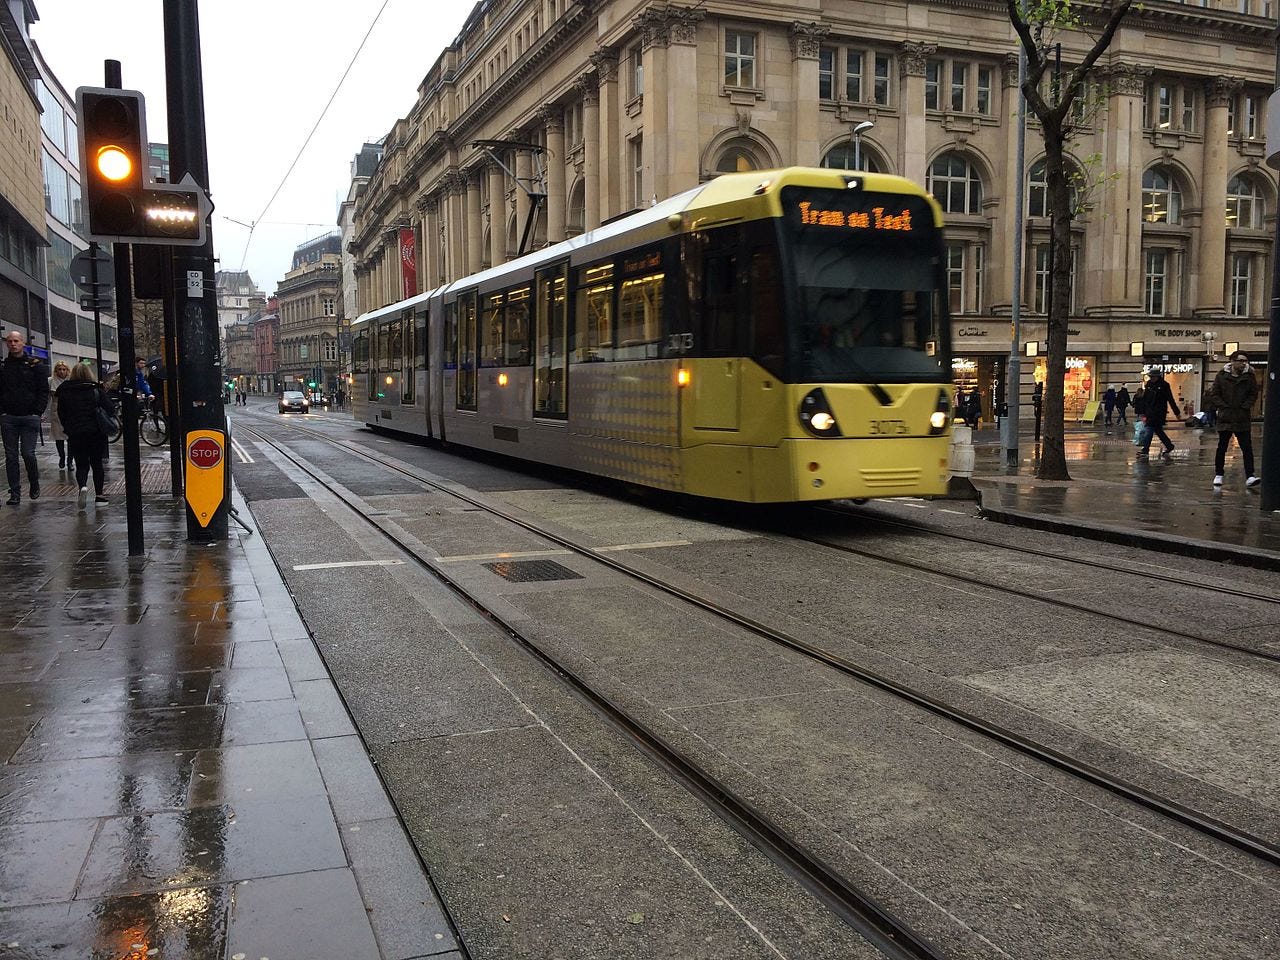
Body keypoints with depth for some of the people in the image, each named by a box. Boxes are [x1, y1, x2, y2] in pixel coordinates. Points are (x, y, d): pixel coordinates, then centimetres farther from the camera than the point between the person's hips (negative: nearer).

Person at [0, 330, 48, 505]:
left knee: (28, 454, -8)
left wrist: (37, 412, -8)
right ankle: (15, 493, 7)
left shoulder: (35, 365, 4)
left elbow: (44, 391, 1)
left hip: (30, 417, -2)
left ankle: (34, 484, 16)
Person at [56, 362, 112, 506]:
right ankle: (98, 494, 13)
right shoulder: (96, 390, -4)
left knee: (81, 465, 7)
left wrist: (68, 429, 17)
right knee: (97, 463, 13)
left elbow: (61, 413, 5)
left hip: (75, 434, 0)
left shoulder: (64, 392, 1)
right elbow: (110, 409, -7)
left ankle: (82, 486, -21)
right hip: (97, 433, 0)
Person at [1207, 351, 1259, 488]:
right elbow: (1214, 394, 1)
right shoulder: (1222, 375, -2)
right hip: (1225, 418, -1)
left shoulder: (1249, 376, 1)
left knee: (1247, 447, -3)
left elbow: (1254, 394, 7)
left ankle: (1249, 476, -5)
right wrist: (1224, 406, -9)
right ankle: (1218, 474, 18)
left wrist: (1246, 406, -6)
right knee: (1222, 447, 7)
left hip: (1243, 419, 1)